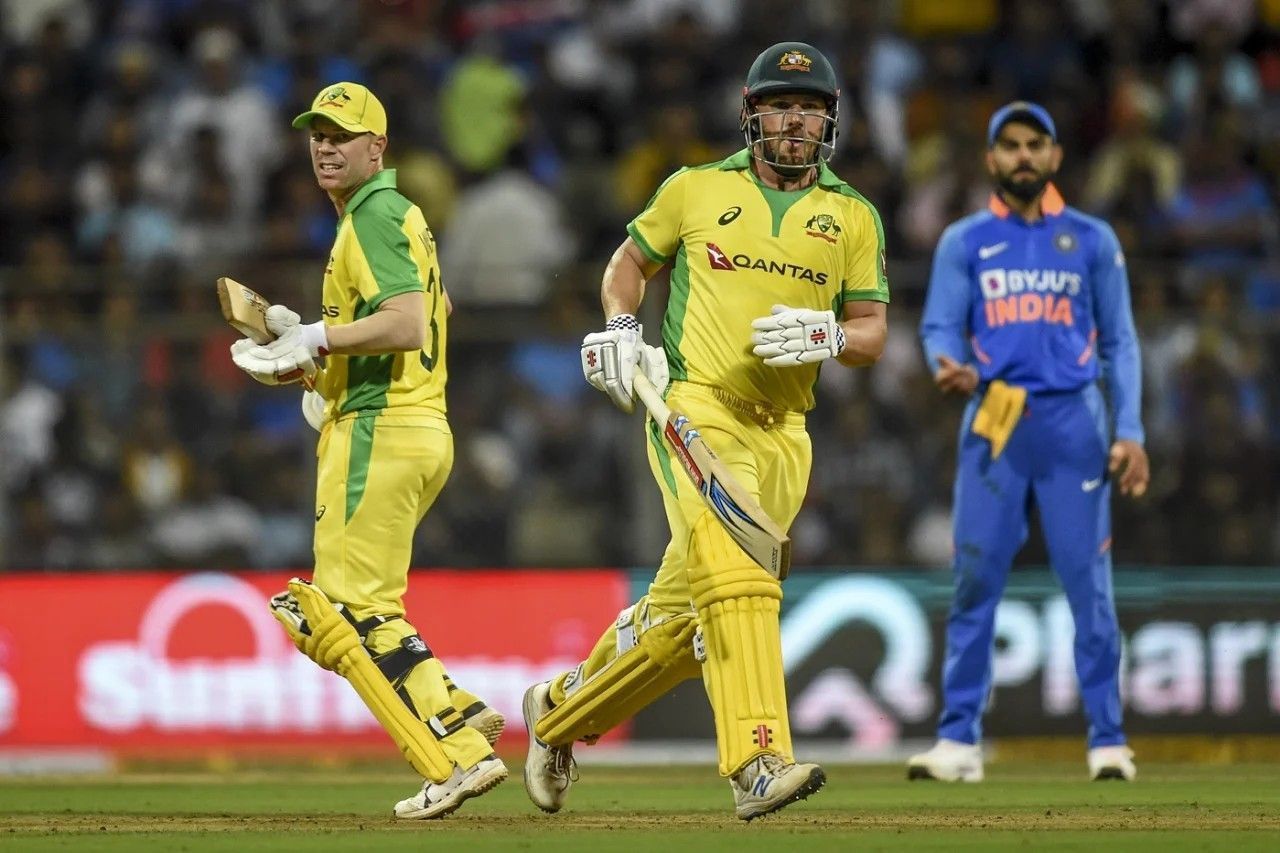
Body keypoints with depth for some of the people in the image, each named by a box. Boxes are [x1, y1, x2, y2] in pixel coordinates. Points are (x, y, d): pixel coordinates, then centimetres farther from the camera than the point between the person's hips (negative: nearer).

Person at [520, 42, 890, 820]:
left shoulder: (853, 217, 11)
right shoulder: (696, 189, 8)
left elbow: (873, 334, 10)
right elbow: (631, 260, 21)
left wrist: (827, 337, -11)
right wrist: (619, 328, 3)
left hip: (782, 432, 3)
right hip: (695, 405, -3)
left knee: (686, 615, 6)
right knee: (736, 576, -26)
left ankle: (561, 712, 29)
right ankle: (758, 765, -35)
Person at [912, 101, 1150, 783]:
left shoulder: (1092, 240, 10)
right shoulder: (964, 242, 9)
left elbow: (1119, 342, 9)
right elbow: (940, 327, 3)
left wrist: (1129, 432, -1)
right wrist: (950, 368, -21)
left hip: (1073, 420, 0)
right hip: (993, 420, 0)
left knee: (1088, 581, -4)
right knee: (975, 579, -3)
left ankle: (1108, 740, 0)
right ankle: (958, 740, -1)